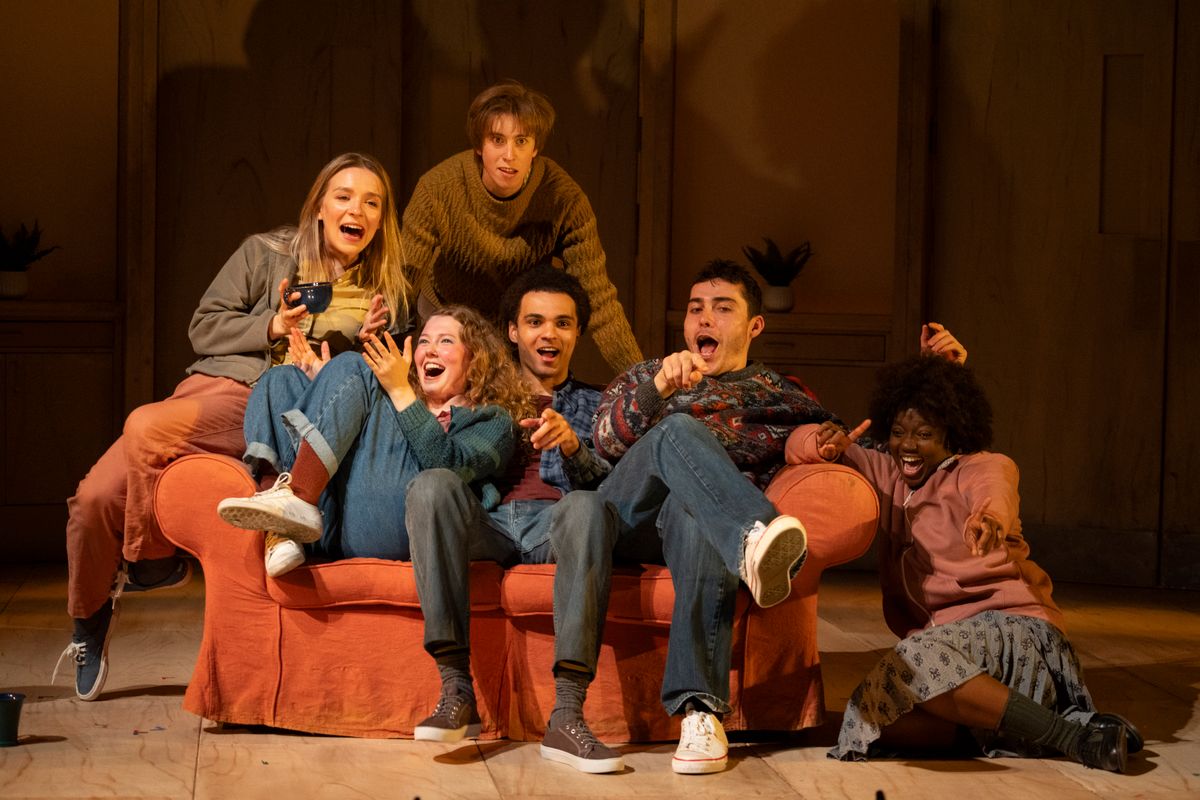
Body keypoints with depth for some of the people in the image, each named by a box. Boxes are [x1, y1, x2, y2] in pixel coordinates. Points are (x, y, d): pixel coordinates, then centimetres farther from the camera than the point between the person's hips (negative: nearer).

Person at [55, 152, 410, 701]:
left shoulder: (389, 292, 15)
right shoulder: (267, 254, 14)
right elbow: (203, 327, 10)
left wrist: (369, 346, 1)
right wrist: (272, 326, -5)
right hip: (213, 384, 3)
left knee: (146, 426, -32)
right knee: (96, 497, -14)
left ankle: (154, 558, -8)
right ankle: (88, 621, 11)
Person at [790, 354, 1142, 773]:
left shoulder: (981, 468, 1)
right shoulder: (887, 476, 18)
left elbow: (992, 492, -25)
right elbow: (801, 447, 14)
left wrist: (990, 521, -52)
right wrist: (826, 441, -12)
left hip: (1011, 624, -7)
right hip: (945, 635, 7)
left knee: (915, 662, -36)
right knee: (876, 717, -23)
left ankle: (1069, 735, -32)